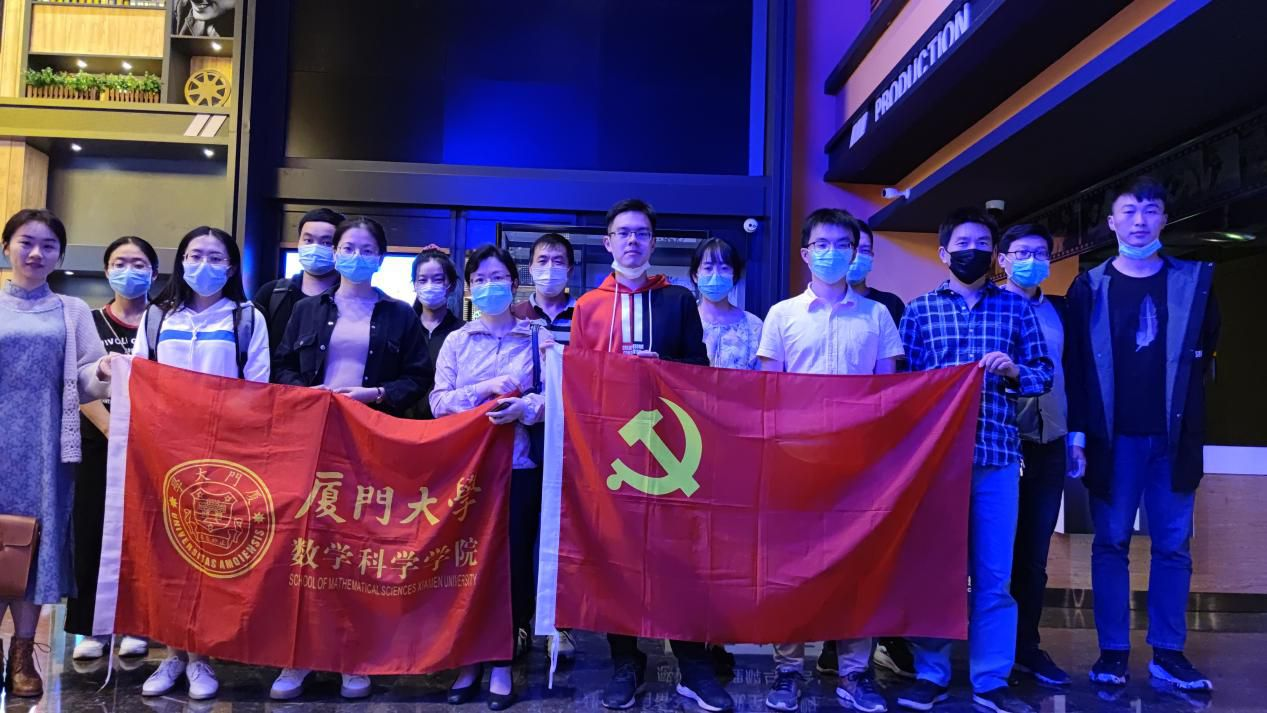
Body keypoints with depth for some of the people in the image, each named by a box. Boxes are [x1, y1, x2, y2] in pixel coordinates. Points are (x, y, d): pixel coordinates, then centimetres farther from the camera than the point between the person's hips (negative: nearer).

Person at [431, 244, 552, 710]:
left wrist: (524, 407, -21)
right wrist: (486, 388, -13)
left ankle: (501, 662, 11)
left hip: (520, 465, -1)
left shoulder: (538, 338, 7)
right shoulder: (457, 341, 11)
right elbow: (438, 402, 1)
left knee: (514, 558, -1)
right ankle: (469, 658, 16)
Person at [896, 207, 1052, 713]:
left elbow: (1044, 373, 9)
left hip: (996, 453, 1)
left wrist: (1014, 371, -11)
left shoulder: (1016, 307, 10)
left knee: (994, 573, 5)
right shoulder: (919, 310, 7)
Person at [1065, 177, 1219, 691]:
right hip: (1112, 437, -1)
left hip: (1173, 436, 2)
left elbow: (1207, 347, 13)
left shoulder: (1195, 281, 8)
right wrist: (1077, 434, -7)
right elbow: (1076, 365, -1)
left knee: (1173, 547, 5)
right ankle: (1113, 652, 11)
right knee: (1111, 544, 3)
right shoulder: (1089, 288, 3)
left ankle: (1168, 654, 14)